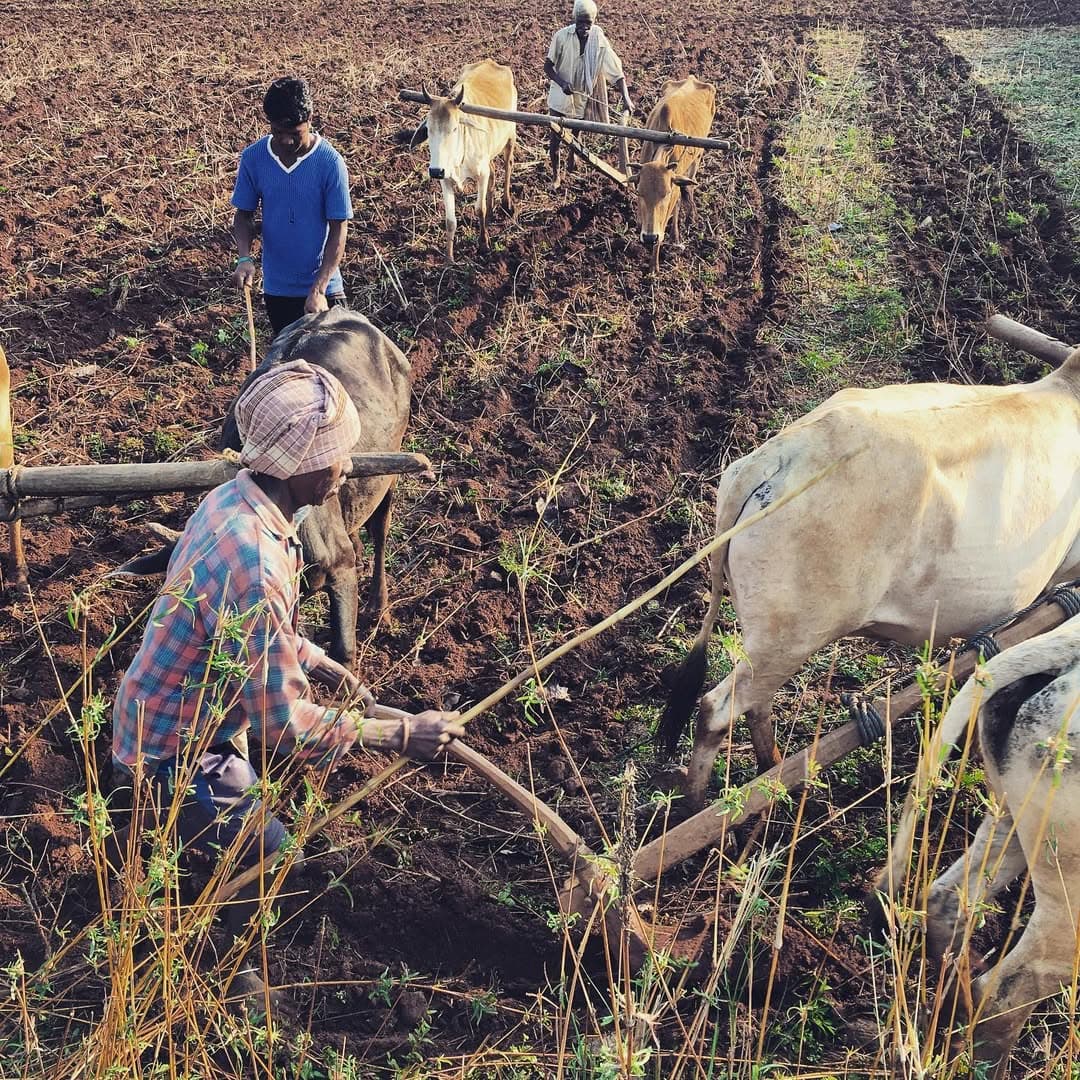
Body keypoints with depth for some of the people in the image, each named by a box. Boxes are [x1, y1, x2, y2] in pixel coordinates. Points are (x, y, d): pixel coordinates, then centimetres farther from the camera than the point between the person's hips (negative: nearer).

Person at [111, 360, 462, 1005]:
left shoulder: (239, 498, -7)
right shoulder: (251, 563, -38)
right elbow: (283, 724, -32)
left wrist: (327, 668, 6)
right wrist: (399, 735, -24)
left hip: (174, 718, 9)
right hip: (174, 753, -9)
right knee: (264, 853, 3)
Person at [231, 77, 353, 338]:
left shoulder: (329, 162, -17)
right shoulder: (253, 157, -8)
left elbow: (338, 230, -14)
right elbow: (244, 214, 4)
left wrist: (319, 289, -22)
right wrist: (244, 257, -16)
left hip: (322, 288, -3)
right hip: (276, 288, 3)